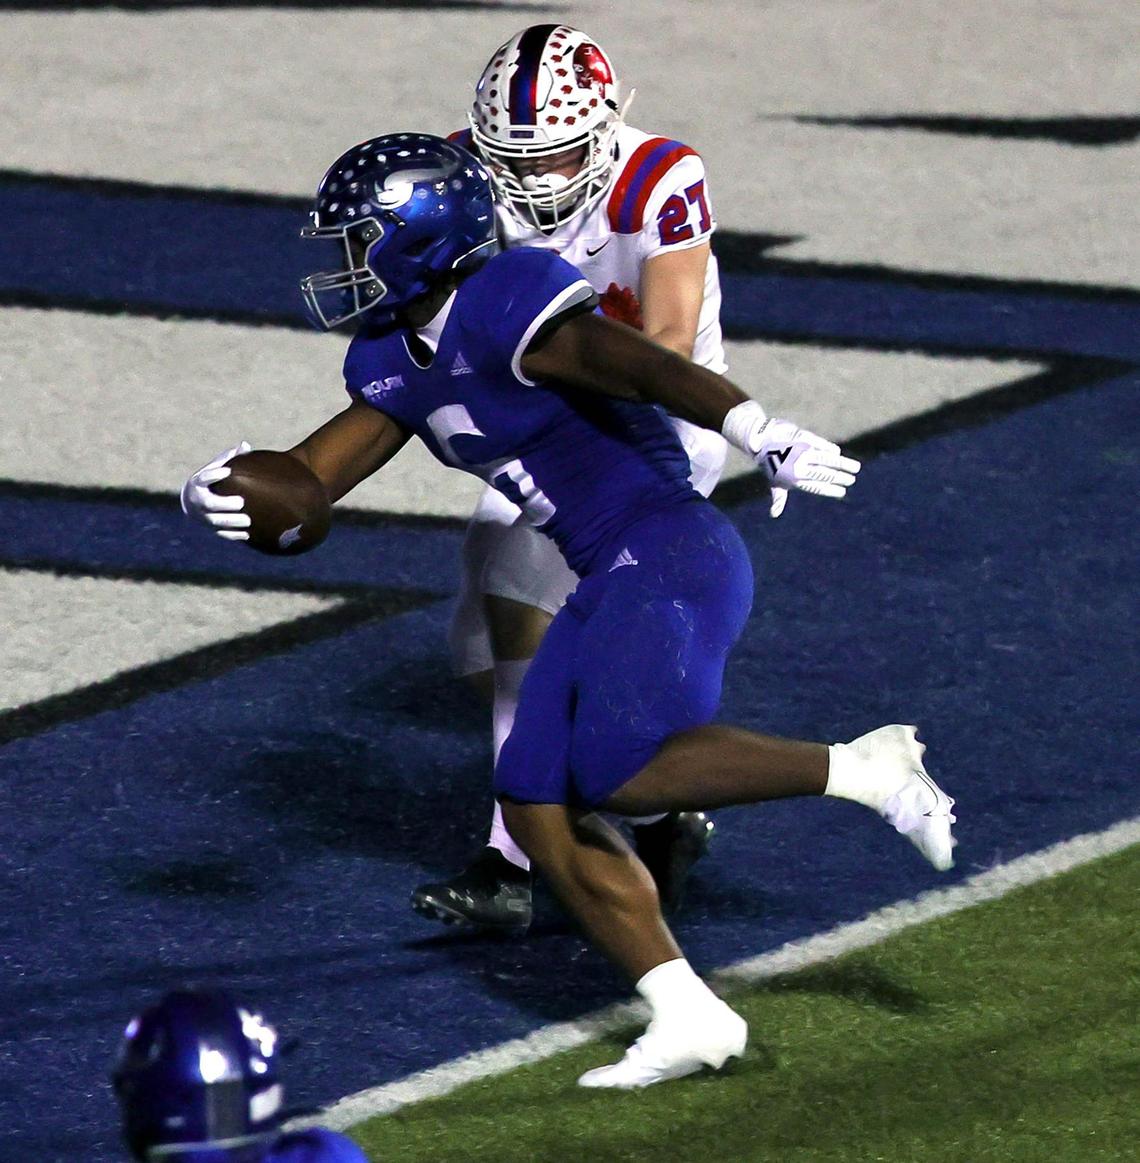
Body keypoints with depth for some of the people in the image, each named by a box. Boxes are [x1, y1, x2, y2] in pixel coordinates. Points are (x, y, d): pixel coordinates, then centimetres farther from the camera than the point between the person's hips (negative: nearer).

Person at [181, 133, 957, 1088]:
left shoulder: (509, 305, -16)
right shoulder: (394, 363, 14)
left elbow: (646, 366, -30)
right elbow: (309, 476, 16)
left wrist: (763, 435, -45)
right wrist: (226, 494, -7)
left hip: (672, 553, -10)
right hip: (610, 584, 10)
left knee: (623, 773, -27)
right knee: (539, 807, 3)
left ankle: (864, 768, -15)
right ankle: (689, 1018, 1)